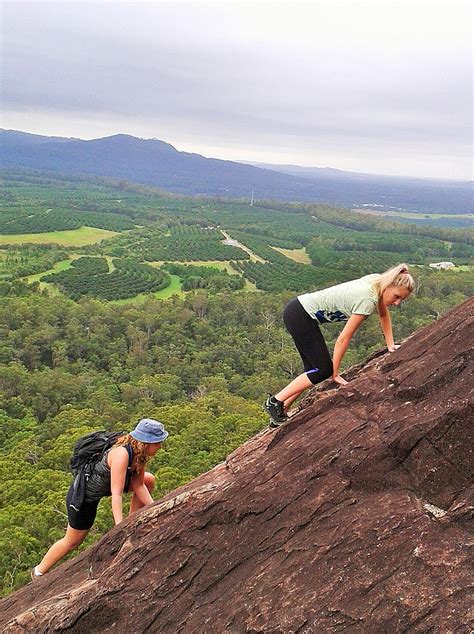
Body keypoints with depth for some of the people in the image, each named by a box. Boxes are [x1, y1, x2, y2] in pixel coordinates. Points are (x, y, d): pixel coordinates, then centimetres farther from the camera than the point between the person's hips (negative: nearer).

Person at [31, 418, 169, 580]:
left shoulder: (139, 451, -13)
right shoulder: (121, 453, -38)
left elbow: (138, 485, -5)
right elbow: (116, 494, -41)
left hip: (103, 483, 8)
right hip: (83, 495, -8)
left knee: (148, 480, 3)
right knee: (72, 541, 12)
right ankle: (39, 572, 36)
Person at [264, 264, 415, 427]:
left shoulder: (378, 282, 0)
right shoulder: (367, 300, -24)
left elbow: (384, 314, 20)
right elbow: (343, 339, -19)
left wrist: (390, 345, 20)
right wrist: (335, 374, -10)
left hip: (302, 310, 10)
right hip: (299, 316, -10)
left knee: (313, 369, 9)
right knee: (324, 369, -9)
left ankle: (280, 413, 14)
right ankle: (275, 401, -3)